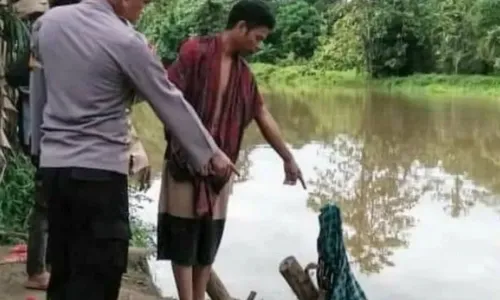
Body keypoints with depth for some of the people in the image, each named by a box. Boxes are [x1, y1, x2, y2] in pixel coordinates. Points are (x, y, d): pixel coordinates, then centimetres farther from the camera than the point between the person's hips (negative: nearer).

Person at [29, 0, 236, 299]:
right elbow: (172, 103, -5)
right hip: (100, 170, -6)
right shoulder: (125, 42, -11)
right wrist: (211, 153, 4)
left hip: (53, 164, 7)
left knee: (63, 273, 15)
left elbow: (37, 91, 15)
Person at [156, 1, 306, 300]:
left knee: (209, 243, 9)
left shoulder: (244, 73, 10)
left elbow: (264, 116, 17)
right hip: (185, 162, -6)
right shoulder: (195, 51, -8)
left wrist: (288, 158, 21)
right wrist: (180, 144, -19)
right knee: (184, 241, 0)